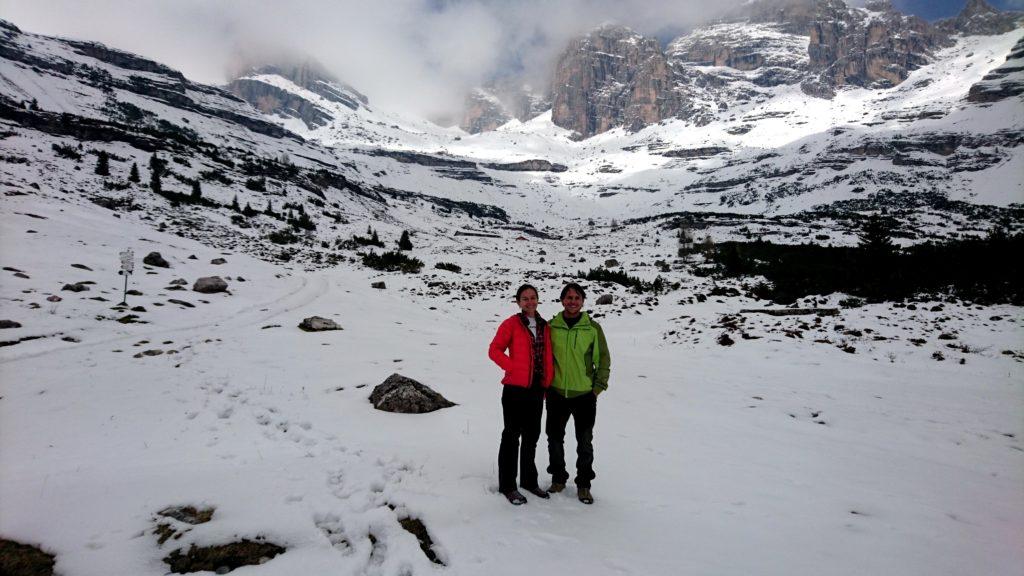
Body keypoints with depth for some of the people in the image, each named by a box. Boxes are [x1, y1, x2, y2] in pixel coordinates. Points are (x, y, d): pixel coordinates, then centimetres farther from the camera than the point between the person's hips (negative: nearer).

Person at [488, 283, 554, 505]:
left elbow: (548, 356, 16)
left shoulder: (544, 326, 11)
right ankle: (507, 485, 13)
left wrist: (548, 383, 9)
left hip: (537, 390, 6)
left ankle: (529, 480, 31)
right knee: (512, 436, 2)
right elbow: (494, 350, -10)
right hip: (515, 389, -6)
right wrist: (514, 368, -18)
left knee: (532, 436, 16)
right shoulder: (511, 324, -6)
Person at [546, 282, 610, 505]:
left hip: (584, 394, -1)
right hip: (556, 394, 1)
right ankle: (558, 478, 31)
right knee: (555, 438, 12)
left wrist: (598, 386, -1)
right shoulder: (551, 327, 0)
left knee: (585, 442, 7)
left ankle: (583, 485, 22)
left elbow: (604, 359, 4)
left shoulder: (593, 328, -2)